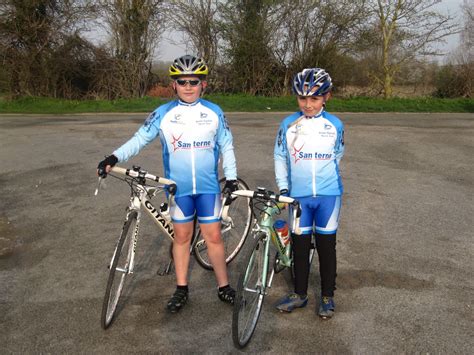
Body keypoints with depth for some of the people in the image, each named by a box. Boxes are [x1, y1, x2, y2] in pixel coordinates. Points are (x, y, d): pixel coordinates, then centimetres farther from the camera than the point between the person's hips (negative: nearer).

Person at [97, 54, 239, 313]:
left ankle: (224, 287, 19)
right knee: (182, 236, 10)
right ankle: (181, 289, 24)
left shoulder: (214, 113, 1)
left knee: (213, 236, 3)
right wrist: (114, 158, -17)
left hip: (208, 186, 0)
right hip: (178, 187, 1)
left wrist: (231, 177, 2)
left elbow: (226, 146, 8)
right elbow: (140, 138, -4)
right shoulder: (163, 114, -1)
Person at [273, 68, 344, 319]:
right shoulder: (288, 124, -1)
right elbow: (280, 157, 7)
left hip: (328, 194, 0)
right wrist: (283, 186, 1)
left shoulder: (335, 125, -1)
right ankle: (300, 293, 25)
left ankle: (327, 296, 23)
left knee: (326, 245, 8)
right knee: (300, 245, 9)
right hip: (299, 195, 1)